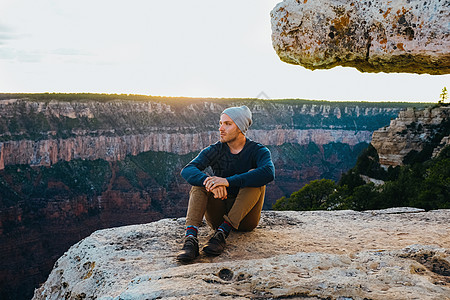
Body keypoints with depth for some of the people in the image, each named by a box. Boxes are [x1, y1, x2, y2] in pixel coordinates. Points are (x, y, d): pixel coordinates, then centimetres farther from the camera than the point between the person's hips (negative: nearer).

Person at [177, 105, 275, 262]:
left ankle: (222, 232, -33)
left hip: (245, 218, -2)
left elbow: (269, 173, -30)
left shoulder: (258, 151, -6)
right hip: (218, 216, 2)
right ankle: (190, 238, -38)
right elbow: (187, 170, -17)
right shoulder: (214, 151, 0)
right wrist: (209, 181, -39)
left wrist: (228, 181, -37)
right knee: (200, 180, -19)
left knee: (254, 174, -24)